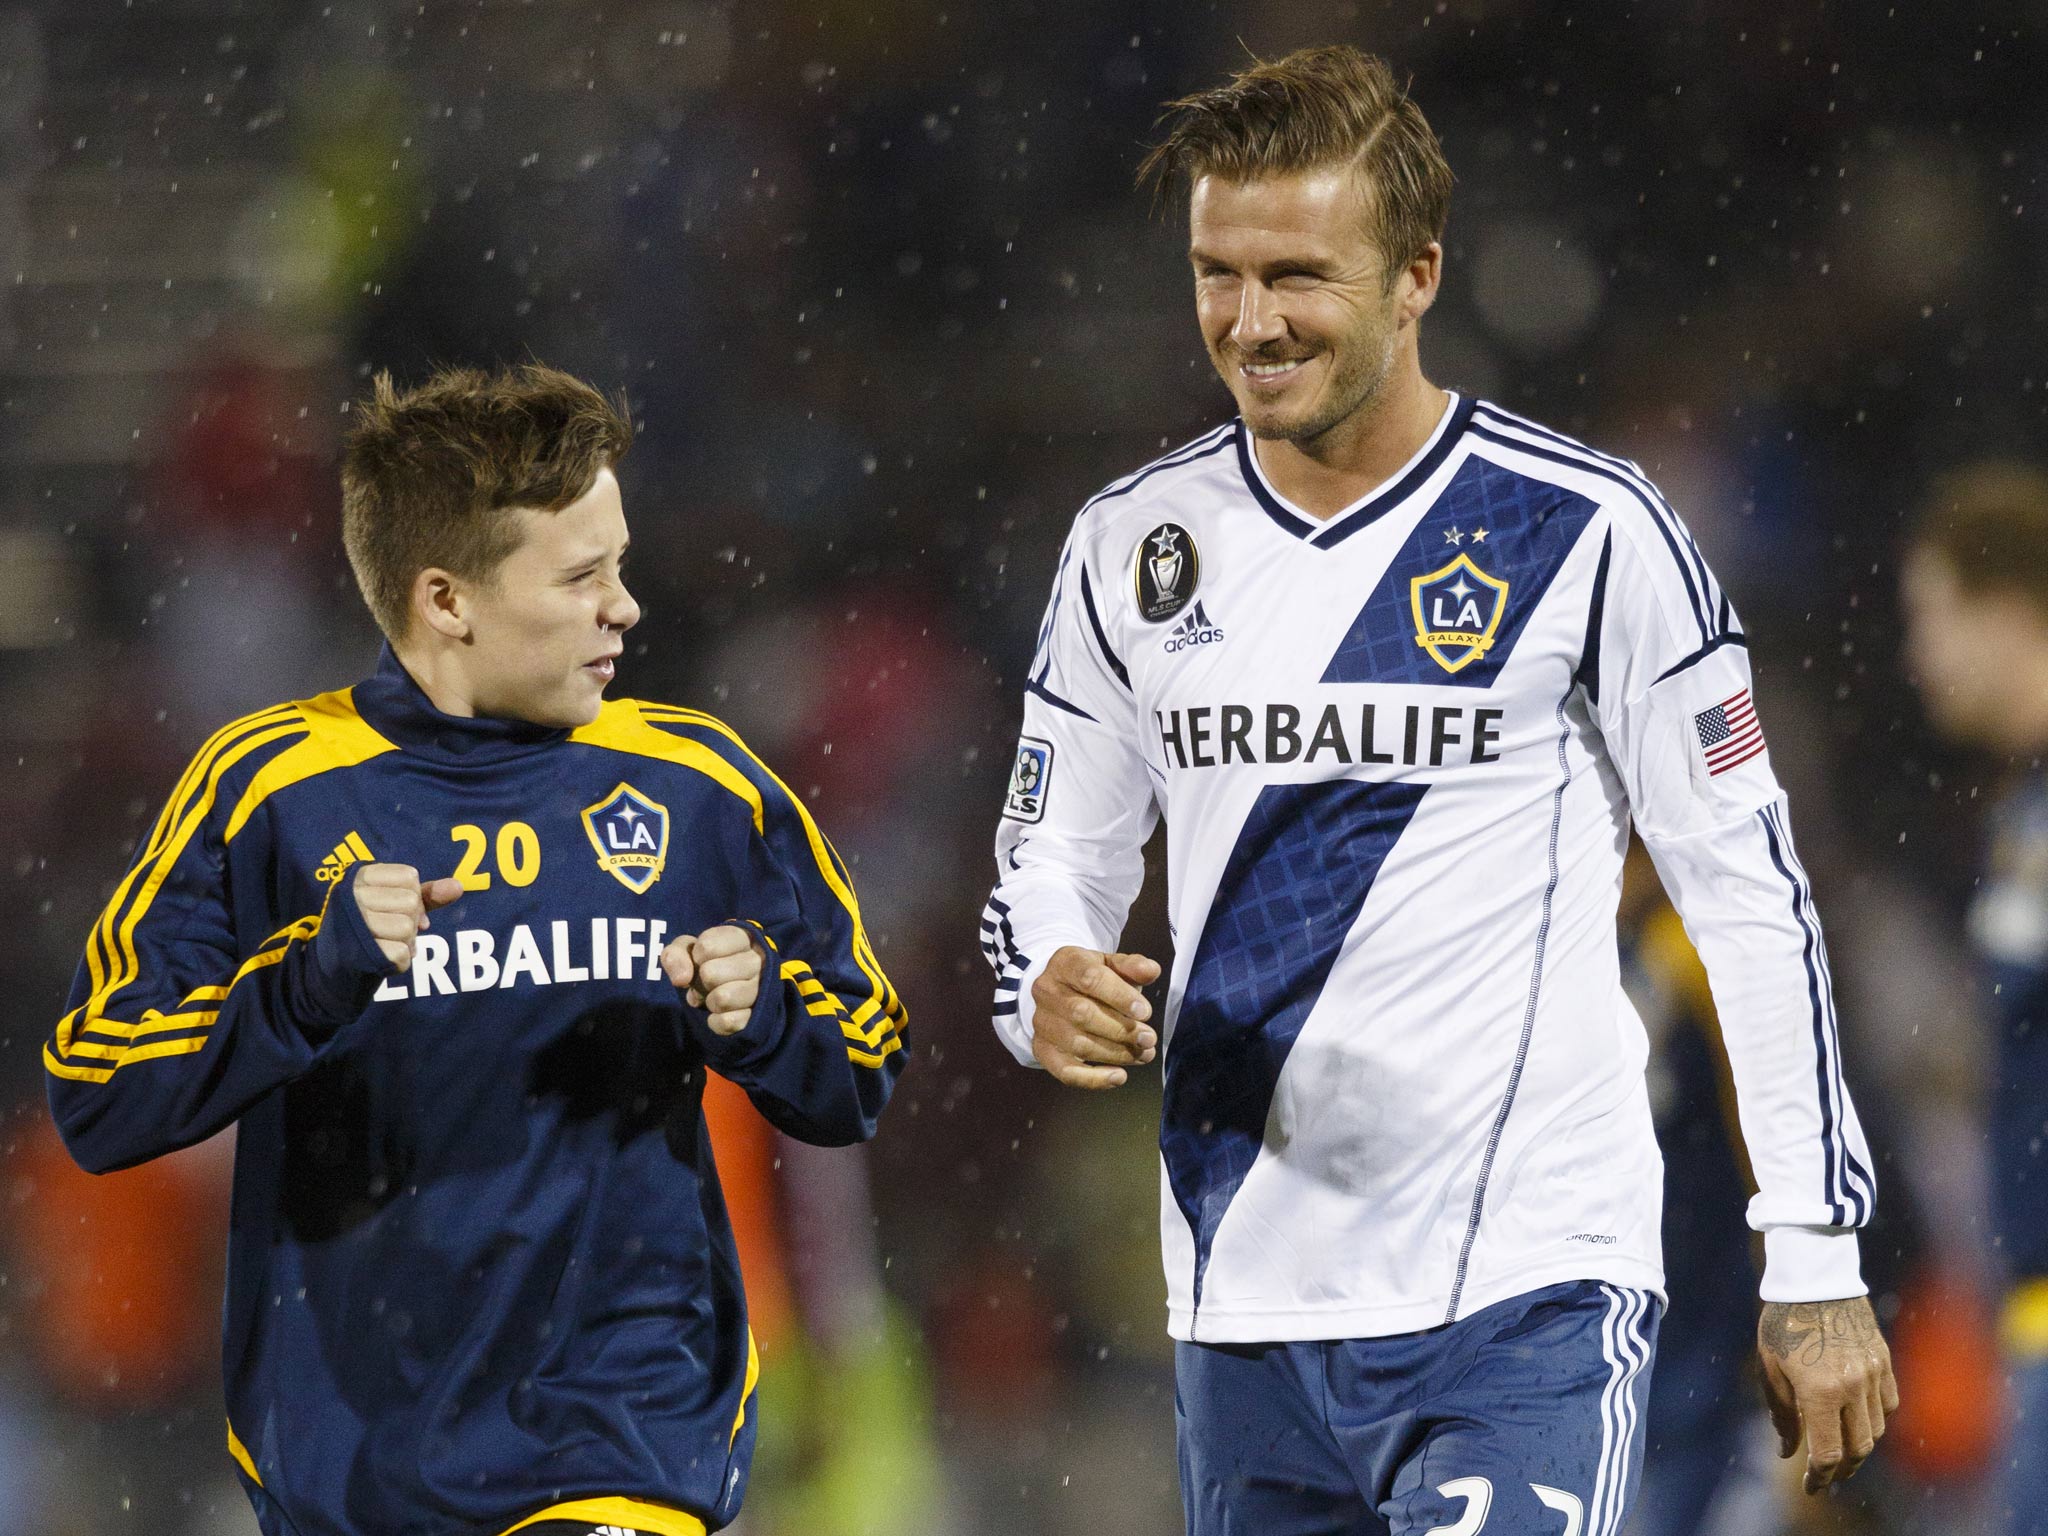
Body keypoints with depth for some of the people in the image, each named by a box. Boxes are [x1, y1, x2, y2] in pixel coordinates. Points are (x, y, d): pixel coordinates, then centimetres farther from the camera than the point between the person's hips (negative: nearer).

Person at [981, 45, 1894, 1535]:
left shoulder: (1585, 532, -5)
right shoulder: (1137, 543, 7)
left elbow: (1752, 895, -1)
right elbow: (1051, 856, 16)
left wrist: (1816, 1264, -3)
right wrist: (1051, 993, -9)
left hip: (1528, 1305, -5)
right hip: (1247, 1311, 5)